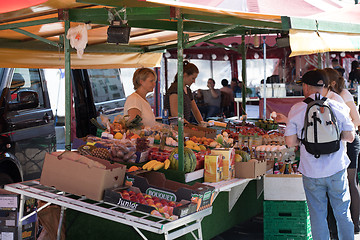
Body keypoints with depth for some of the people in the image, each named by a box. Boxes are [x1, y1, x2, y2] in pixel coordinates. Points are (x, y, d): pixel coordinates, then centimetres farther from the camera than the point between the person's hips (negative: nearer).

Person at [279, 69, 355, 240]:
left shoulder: (297, 109, -6)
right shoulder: (338, 107, -3)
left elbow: (290, 142, -7)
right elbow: (350, 137, 1)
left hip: (311, 173, -1)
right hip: (337, 170, 1)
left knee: (318, 215, 10)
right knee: (343, 214, 15)